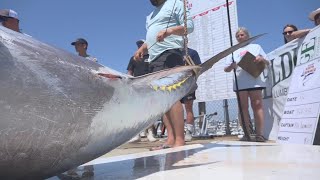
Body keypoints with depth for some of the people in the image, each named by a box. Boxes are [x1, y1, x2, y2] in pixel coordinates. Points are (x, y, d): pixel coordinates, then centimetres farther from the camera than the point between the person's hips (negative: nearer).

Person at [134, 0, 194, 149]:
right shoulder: (152, 15, 31)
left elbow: (189, 25, -5)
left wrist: (170, 30, -22)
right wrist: (142, 49, 12)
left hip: (169, 54, -8)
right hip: (154, 59, 8)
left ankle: (180, 141, -20)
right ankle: (170, 140, -1)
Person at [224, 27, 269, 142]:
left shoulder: (256, 47, 18)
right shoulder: (234, 51, 19)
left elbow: (267, 63, 16)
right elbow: (226, 69, 11)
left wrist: (262, 59, -8)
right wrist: (231, 66, -12)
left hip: (255, 81, -1)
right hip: (240, 83, 2)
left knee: (257, 106, -6)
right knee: (243, 107, 0)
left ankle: (260, 134, -6)